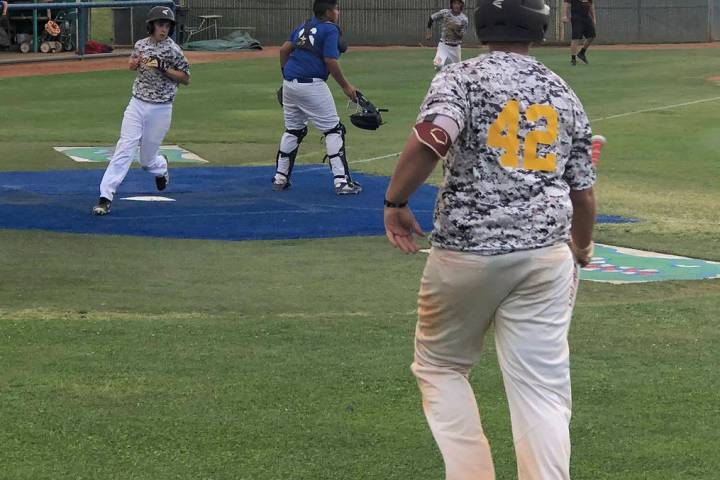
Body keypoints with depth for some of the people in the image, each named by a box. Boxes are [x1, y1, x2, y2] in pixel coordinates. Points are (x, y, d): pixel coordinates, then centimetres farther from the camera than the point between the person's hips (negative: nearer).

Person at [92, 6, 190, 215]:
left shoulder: (173, 50, -8)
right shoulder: (141, 45, 4)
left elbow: (186, 79, -5)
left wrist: (164, 68, -19)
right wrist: (135, 62, -1)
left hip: (160, 109, -2)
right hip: (137, 104, 3)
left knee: (147, 159, 5)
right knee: (124, 149, -10)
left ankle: (161, 166, 43)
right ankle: (105, 197, -14)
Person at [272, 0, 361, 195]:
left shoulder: (303, 27, 16)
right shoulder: (330, 30, -5)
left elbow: (284, 50, 12)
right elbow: (330, 61, -14)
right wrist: (345, 86, -6)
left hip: (289, 83, 8)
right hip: (311, 85, -8)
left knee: (293, 130, 20)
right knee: (333, 129, -1)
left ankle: (280, 179, 24)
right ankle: (341, 181, -7)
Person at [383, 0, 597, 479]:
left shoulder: (462, 78, -2)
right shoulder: (564, 94, 11)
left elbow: (431, 137, -23)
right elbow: (584, 194, 14)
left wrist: (395, 200, -9)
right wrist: (581, 251, 31)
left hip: (465, 253, -2)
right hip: (546, 255, 3)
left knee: (440, 366, 17)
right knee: (542, 387, 1)